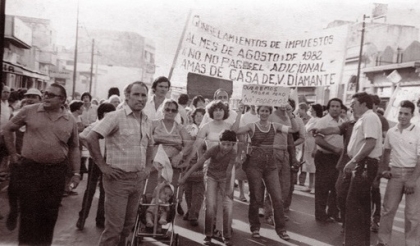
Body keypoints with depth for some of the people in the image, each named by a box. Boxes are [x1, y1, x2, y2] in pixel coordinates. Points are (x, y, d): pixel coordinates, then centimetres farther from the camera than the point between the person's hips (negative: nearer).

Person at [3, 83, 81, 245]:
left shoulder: (70, 121, 2)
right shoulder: (29, 111, -2)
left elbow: (74, 148, 8)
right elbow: (8, 129, 10)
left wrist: (76, 173, 4)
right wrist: (13, 153, 9)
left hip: (57, 171, 2)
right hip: (30, 168, -1)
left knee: (50, 214, 11)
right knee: (29, 212, 4)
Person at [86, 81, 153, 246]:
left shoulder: (147, 121, 9)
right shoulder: (116, 116, -11)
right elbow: (91, 138, -18)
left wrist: (147, 167, 13)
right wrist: (102, 166, -17)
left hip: (139, 179, 7)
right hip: (119, 178, -6)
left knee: (128, 224, 18)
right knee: (114, 226, -1)